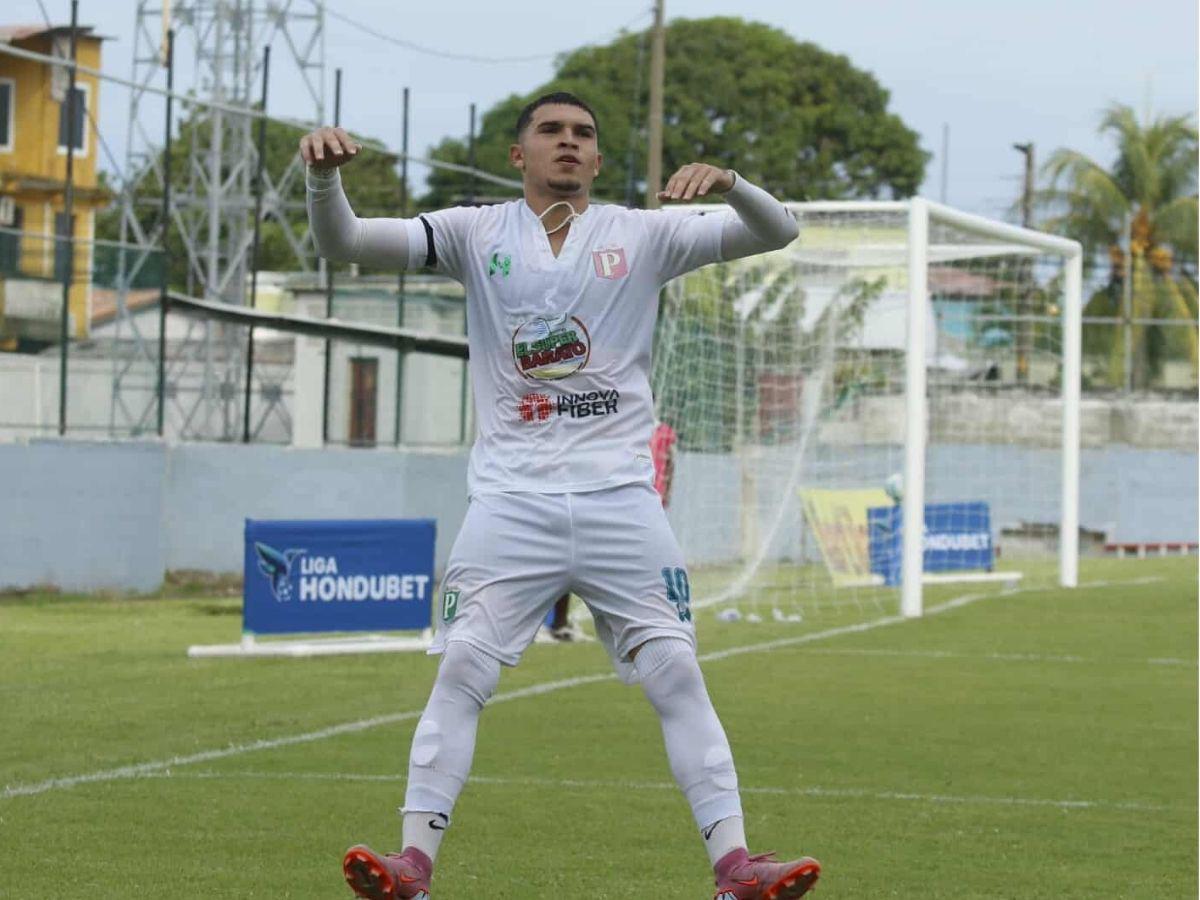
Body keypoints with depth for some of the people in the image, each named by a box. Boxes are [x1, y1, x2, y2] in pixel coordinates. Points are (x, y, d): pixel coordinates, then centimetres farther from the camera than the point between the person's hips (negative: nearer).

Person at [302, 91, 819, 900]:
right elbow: (344, 243, -1)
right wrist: (324, 171, -23)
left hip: (620, 495, 0)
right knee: (461, 671, -10)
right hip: (511, 498, 0)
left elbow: (775, 231, 1)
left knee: (677, 674, -4)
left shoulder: (642, 235, 8)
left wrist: (727, 184, -21)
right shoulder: (477, 234, 7)